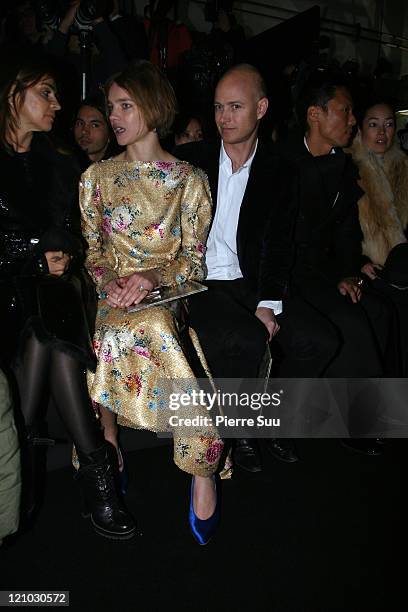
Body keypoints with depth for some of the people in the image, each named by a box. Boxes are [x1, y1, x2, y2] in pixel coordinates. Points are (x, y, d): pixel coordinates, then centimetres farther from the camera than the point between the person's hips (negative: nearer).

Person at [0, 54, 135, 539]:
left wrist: (61, 259, -5)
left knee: (46, 327, -31)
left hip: (47, 285, 3)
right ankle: (94, 467, -27)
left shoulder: (57, 166, 17)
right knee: (49, 323, -32)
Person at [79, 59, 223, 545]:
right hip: (115, 293, 2)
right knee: (154, 328, -33)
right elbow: (92, 249, 12)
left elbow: (195, 257, 3)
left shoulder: (189, 179, 8)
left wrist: (153, 276, -17)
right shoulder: (96, 176, 15)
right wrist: (109, 281, -10)